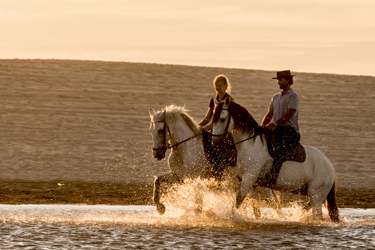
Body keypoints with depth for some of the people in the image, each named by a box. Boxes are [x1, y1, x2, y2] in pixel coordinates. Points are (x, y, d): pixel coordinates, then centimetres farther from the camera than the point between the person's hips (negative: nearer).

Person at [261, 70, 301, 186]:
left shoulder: (293, 96, -3)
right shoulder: (276, 97, 22)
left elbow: (289, 114, -14)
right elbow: (269, 114, 20)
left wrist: (275, 124, -23)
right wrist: (263, 126, 1)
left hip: (289, 129, -8)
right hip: (276, 129, 8)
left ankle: (272, 176, -45)